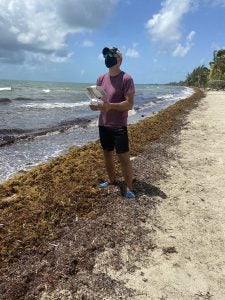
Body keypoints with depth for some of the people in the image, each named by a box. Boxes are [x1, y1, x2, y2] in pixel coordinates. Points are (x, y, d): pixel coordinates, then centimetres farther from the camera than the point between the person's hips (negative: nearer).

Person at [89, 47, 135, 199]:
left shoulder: (126, 78, -10)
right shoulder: (101, 79, 9)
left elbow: (129, 104, -16)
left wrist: (110, 106, -28)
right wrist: (95, 105, -10)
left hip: (119, 126, -6)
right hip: (103, 125, 6)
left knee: (124, 157, -3)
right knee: (107, 154, 16)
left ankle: (129, 187, 9)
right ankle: (111, 180, 33)